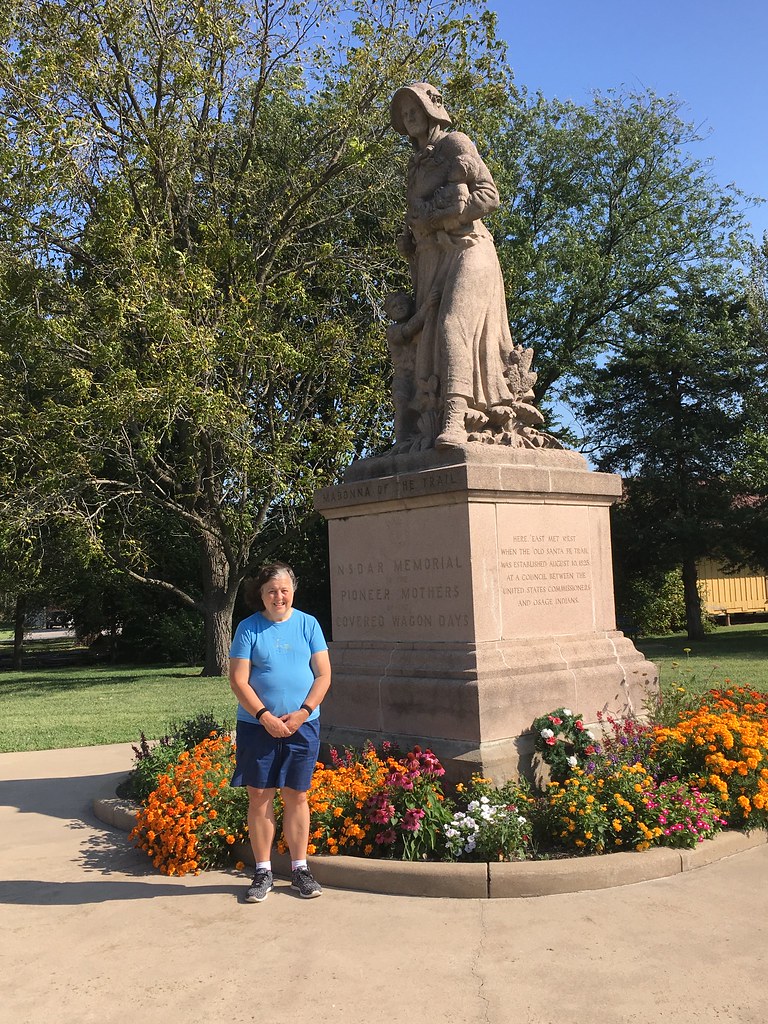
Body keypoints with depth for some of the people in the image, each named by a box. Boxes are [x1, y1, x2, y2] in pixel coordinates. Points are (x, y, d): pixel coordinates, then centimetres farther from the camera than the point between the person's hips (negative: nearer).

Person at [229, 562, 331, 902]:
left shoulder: (308, 624, 3)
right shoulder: (248, 628, -2)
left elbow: (323, 675, 1)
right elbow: (238, 680, -6)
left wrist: (302, 713, -11)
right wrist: (265, 716, -15)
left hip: (302, 726, 1)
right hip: (257, 726, -1)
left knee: (296, 797, 8)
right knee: (260, 796, 4)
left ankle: (300, 869, 20)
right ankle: (263, 871, 17)